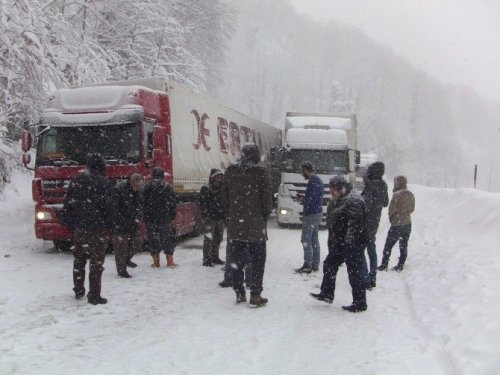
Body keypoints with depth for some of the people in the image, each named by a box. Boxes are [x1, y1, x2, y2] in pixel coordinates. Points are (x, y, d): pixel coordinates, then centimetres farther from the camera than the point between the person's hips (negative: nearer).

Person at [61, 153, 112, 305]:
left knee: (79, 259, 19)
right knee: (97, 261, 0)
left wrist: (68, 223, 15)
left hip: (78, 228, 5)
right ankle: (94, 296, 1)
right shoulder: (103, 183, -10)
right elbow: (109, 206, -13)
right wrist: (110, 224, -3)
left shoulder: (76, 182, 6)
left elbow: (67, 204, 9)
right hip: (98, 228, -5)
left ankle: (79, 290, 30)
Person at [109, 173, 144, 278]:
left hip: (132, 223, 6)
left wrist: (137, 218, -2)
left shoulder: (140, 190, -1)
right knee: (121, 245, -2)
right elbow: (114, 207, -20)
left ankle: (127, 259, 33)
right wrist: (117, 224, -20)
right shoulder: (118, 189, -22)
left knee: (137, 241, 9)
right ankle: (121, 270, 8)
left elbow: (140, 206, 12)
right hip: (119, 223, -6)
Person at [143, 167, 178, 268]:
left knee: (153, 238, 7)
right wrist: (172, 217, 7)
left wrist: (144, 217, 6)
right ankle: (170, 262, 8)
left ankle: (156, 262, 9)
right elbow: (173, 203, 1)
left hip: (150, 218, 0)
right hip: (165, 217, 1)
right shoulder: (167, 186, 1)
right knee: (166, 238, 8)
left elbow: (144, 202, 0)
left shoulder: (147, 186, -1)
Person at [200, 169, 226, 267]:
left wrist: (225, 216, 14)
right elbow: (202, 204, -10)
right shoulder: (206, 189, -6)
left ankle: (215, 257, 24)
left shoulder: (222, 189, 14)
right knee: (208, 239, -6)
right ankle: (207, 259, 0)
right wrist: (206, 216, -17)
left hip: (220, 219, 7)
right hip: (210, 219, -7)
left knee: (218, 239, 13)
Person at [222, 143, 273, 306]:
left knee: (237, 259, 13)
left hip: (235, 224, 4)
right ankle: (255, 295, 6)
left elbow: (225, 198, 7)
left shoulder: (230, 170, 2)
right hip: (255, 224, -4)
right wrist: (264, 217, 8)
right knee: (257, 260, 6)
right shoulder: (261, 172, -9)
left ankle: (239, 293, 18)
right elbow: (267, 199, -7)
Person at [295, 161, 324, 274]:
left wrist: (303, 200, -4)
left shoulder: (312, 181, -18)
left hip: (311, 214, -10)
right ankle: (315, 265, 17)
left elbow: (311, 200, -22)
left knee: (306, 239, -6)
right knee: (314, 239, 13)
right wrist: (304, 198, 13)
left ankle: (308, 265, -7)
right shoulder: (318, 180, 14)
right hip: (318, 213, 10)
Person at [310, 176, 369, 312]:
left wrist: (349, 241, -27)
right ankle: (327, 294, 32)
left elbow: (355, 224, -26)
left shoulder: (353, 202, -19)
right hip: (338, 244, 11)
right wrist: (331, 242, 23)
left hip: (352, 246, -11)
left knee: (355, 273, -3)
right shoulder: (335, 202, 14)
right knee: (329, 265, 18)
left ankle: (360, 303, 7)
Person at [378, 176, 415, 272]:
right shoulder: (411, 195, 3)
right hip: (408, 223, 6)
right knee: (404, 246, 13)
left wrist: (391, 218, 3)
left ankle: (384, 265, 7)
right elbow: (412, 208, 11)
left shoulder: (397, 195, -19)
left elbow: (392, 209, -14)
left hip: (396, 224, -6)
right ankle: (400, 266, 18)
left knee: (388, 245, 4)